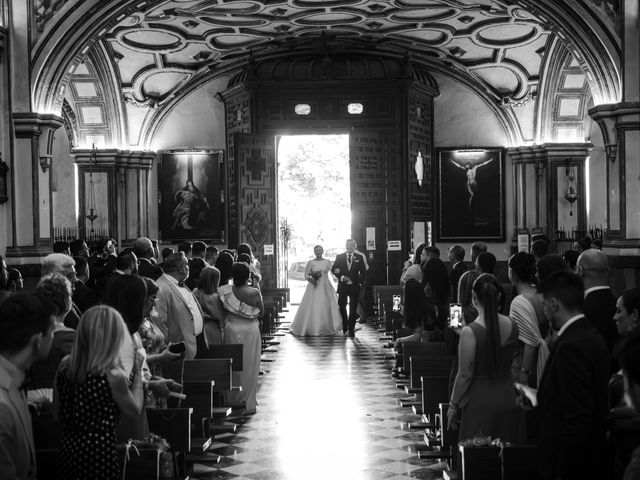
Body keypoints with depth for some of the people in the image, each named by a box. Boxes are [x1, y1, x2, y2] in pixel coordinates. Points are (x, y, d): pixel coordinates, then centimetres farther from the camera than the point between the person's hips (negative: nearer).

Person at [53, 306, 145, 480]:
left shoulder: (65, 366, -4)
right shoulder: (113, 375, -20)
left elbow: (57, 411, 9)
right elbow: (134, 410, -2)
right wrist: (138, 371, 4)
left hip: (67, 448, 6)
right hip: (99, 455, -5)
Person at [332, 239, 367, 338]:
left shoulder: (359, 258, 5)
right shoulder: (339, 257, 5)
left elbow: (363, 272, 8)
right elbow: (333, 269, 3)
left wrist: (360, 282, -3)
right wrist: (341, 277, -12)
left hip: (354, 286, -1)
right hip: (343, 286, 1)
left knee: (353, 309, -2)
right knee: (342, 306, 5)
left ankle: (351, 330, 4)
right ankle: (345, 326, 27)